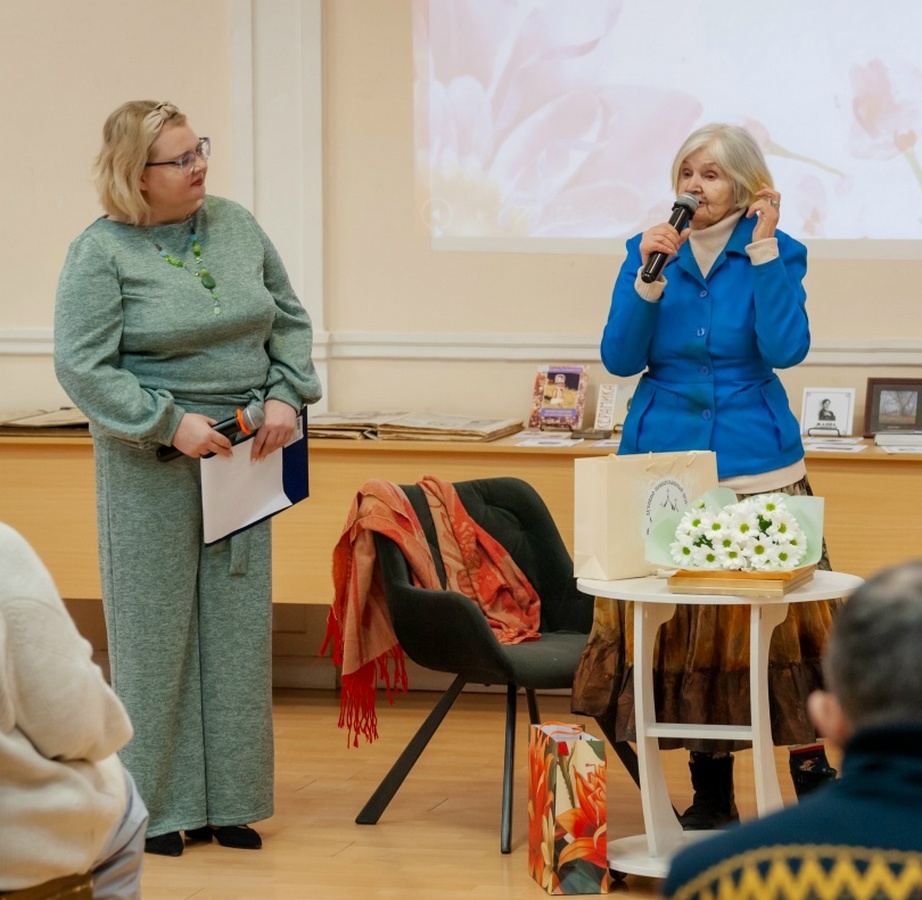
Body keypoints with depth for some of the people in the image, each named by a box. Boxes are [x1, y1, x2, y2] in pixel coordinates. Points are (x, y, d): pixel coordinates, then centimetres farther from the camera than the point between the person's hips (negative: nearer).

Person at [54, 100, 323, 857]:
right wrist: (171, 424, -19)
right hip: (151, 471, -5)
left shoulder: (237, 227, 6)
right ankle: (160, 807, 10)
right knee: (157, 631, 1)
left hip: (241, 458, 5)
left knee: (238, 625, 8)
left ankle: (229, 800, 16)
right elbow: (83, 366, -14)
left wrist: (286, 396, -3)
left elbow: (290, 320, 14)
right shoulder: (101, 253, -10)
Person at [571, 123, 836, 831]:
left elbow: (785, 349, -15)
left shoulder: (777, 253, 0)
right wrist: (650, 279, -14)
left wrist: (762, 252, -14)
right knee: (679, 628, 3)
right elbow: (621, 358, -1)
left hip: (756, 466, -2)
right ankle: (711, 790, 13)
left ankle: (810, 767, 8)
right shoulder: (649, 250, 6)